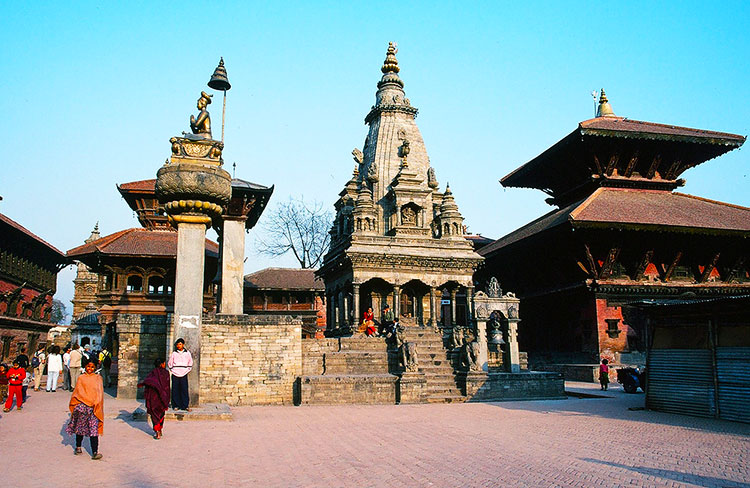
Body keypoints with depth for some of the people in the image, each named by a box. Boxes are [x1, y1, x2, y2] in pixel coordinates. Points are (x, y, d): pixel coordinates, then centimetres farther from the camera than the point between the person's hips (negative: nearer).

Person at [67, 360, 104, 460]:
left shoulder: (97, 378, 12)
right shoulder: (81, 378, 11)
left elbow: (100, 392, 7)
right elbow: (77, 392, 8)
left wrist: (96, 403, -7)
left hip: (94, 407, -1)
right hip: (82, 406, 1)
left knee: (94, 430, -8)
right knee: (80, 428, 12)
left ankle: (95, 452, -11)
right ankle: (78, 447, 33)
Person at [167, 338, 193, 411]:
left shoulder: (187, 353, 5)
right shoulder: (174, 353, 5)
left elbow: (190, 363, 14)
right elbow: (170, 363, 13)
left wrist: (187, 370, 6)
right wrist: (172, 370, 5)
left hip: (184, 375, 0)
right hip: (175, 375, 0)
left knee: (184, 390, -4)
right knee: (175, 390, 1)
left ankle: (185, 405, 0)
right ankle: (176, 405, 9)